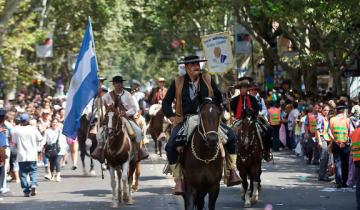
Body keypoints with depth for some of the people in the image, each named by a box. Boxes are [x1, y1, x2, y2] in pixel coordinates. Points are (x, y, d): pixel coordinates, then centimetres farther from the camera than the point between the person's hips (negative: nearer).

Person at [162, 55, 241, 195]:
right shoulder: (177, 83, 2)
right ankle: (178, 180, -13)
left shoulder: (207, 80, 6)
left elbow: (218, 97, 20)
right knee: (170, 146, -24)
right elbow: (166, 102, 9)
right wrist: (171, 116, -4)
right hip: (185, 120, -1)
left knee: (231, 136, -13)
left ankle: (231, 172, -2)